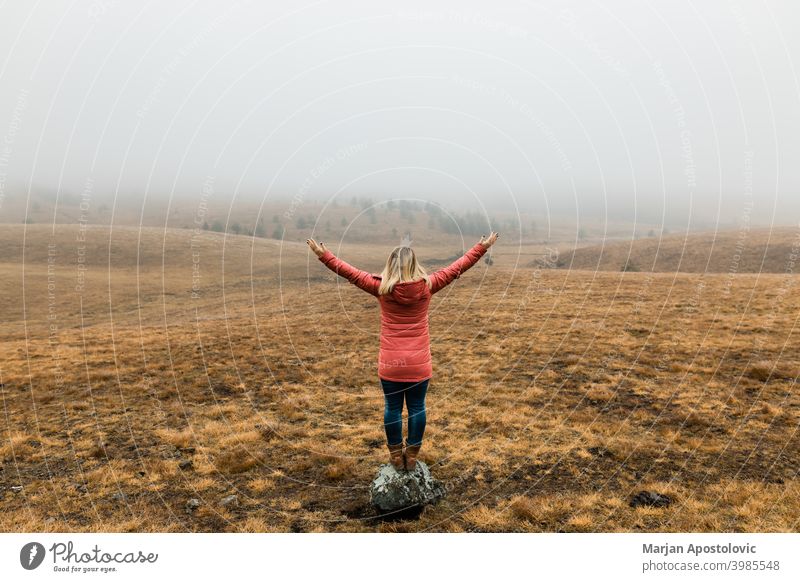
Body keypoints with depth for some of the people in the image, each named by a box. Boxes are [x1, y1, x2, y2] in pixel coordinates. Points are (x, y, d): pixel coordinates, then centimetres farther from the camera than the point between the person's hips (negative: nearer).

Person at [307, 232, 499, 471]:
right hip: (419, 364, 1)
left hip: (390, 364, 0)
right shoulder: (427, 285, -7)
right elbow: (457, 267, 1)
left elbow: (349, 272, -2)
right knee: (416, 408, 13)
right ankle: (411, 457, 24)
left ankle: (396, 456, 25)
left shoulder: (382, 287, -8)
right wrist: (482, 247, 11)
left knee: (392, 408, 13)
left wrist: (323, 255, 7)